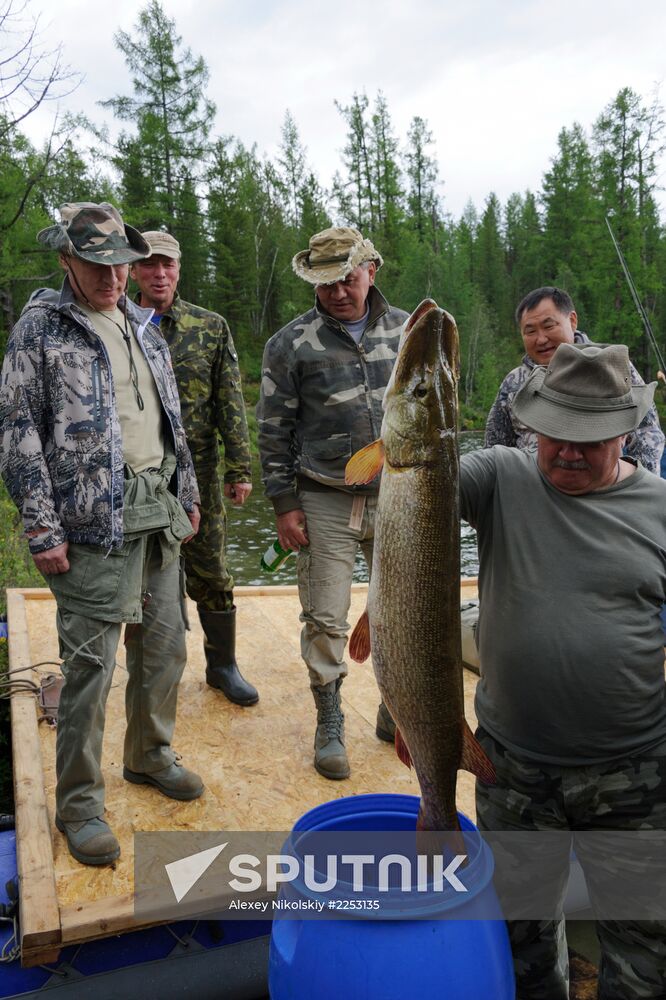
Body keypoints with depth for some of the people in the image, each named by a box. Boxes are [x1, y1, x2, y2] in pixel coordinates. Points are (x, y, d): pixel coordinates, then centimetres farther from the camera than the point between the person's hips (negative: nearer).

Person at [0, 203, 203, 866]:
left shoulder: (142, 326, 15)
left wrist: (186, 494, 17)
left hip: (158, 513, 7)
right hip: (93, 522, -6)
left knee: (164, 646, 14)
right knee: (90, 663, -2)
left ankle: (149, 755, 35)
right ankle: (78, 802, 15)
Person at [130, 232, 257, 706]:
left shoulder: (211, 327, 4)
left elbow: (231, 403, 2)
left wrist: (240, 469, -3)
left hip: (198, 471, 0)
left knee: (211, 572, 7)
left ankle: (223, 664, 23)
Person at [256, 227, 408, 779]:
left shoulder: (408, 331, 7)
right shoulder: (291, 343, -2)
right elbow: (274, 430, -1)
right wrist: (284, 505, -4)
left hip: (397, 498, 3)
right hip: (325, 504, -2)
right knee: (325, 619, 3)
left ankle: (397, 713, 30)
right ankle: (329, 726, 21)